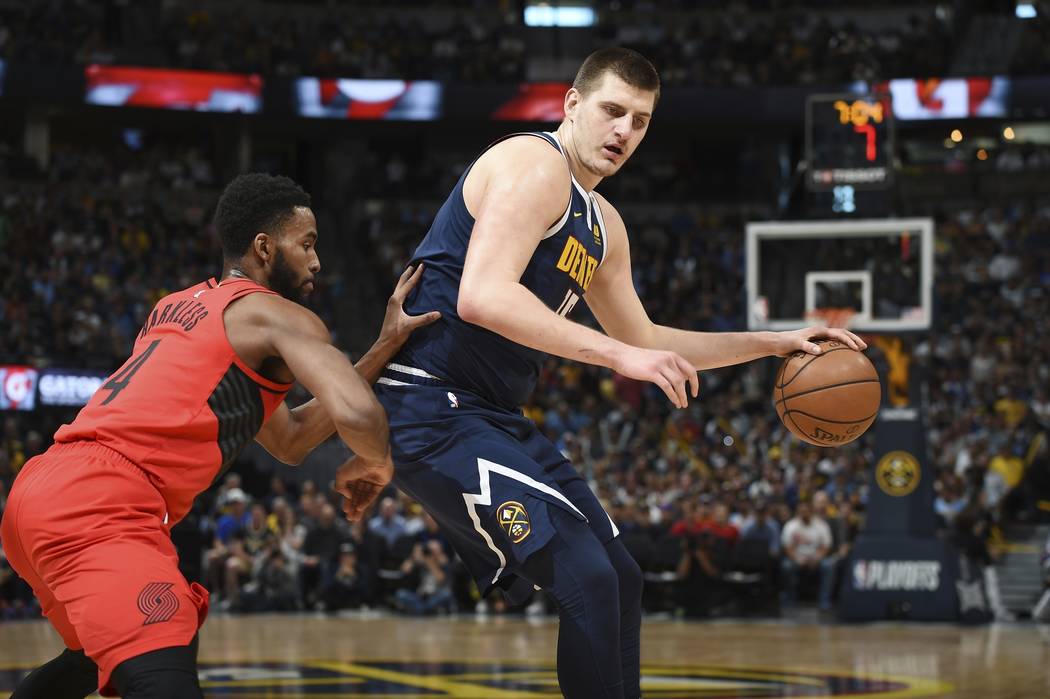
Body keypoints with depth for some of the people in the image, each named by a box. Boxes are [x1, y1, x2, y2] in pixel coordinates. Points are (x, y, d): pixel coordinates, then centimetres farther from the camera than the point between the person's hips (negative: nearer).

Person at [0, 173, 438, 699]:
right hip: (98, 503, -10)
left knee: (103, 653, 34)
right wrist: (376, 463, 8)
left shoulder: (181, 307, 28)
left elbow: (289, 442, 29)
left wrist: (385, 348, 25)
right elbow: (356, 413, -16)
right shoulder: (278, 316, 2)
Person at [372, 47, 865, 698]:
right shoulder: (534, 164, -13)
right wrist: (620, 356, -29)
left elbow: (646, 340, 29)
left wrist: (776, 342, 24)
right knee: (586, 577, -20)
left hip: (498, 417, 10)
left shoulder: (605, 226, 17)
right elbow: (481, 296, -28)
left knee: (620, 580, 13)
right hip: (432, 408, -10)